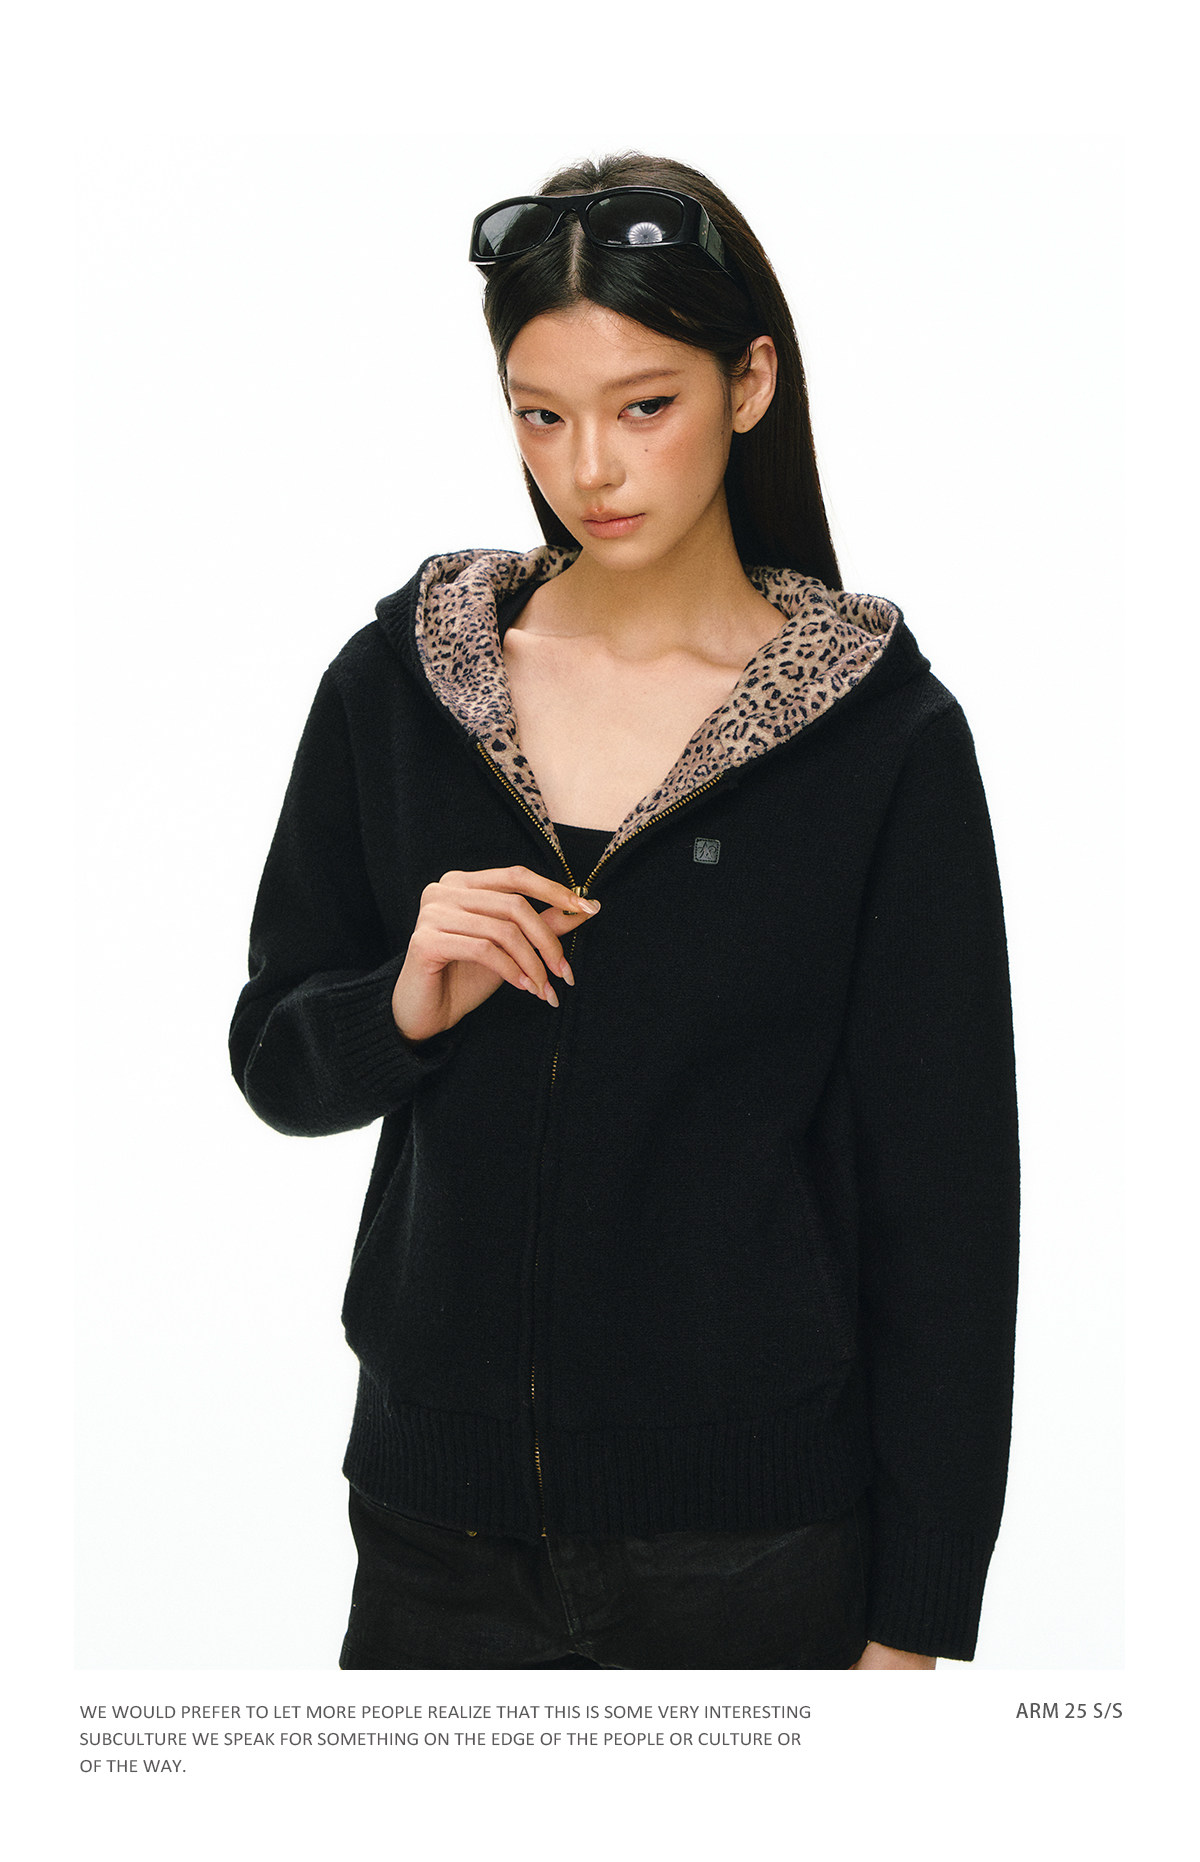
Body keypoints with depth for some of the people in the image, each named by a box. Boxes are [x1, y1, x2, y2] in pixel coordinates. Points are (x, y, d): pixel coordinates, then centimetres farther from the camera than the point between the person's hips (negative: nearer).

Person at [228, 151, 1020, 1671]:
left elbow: (947, 1201, -6)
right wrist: (407, 1005, -13)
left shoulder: (886, 737, -8)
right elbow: (276, 1064, 9)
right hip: (442, 1515, 3)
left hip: (751, 1544, -2)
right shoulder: (399, 680, 0)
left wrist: (913, 1628, -7)